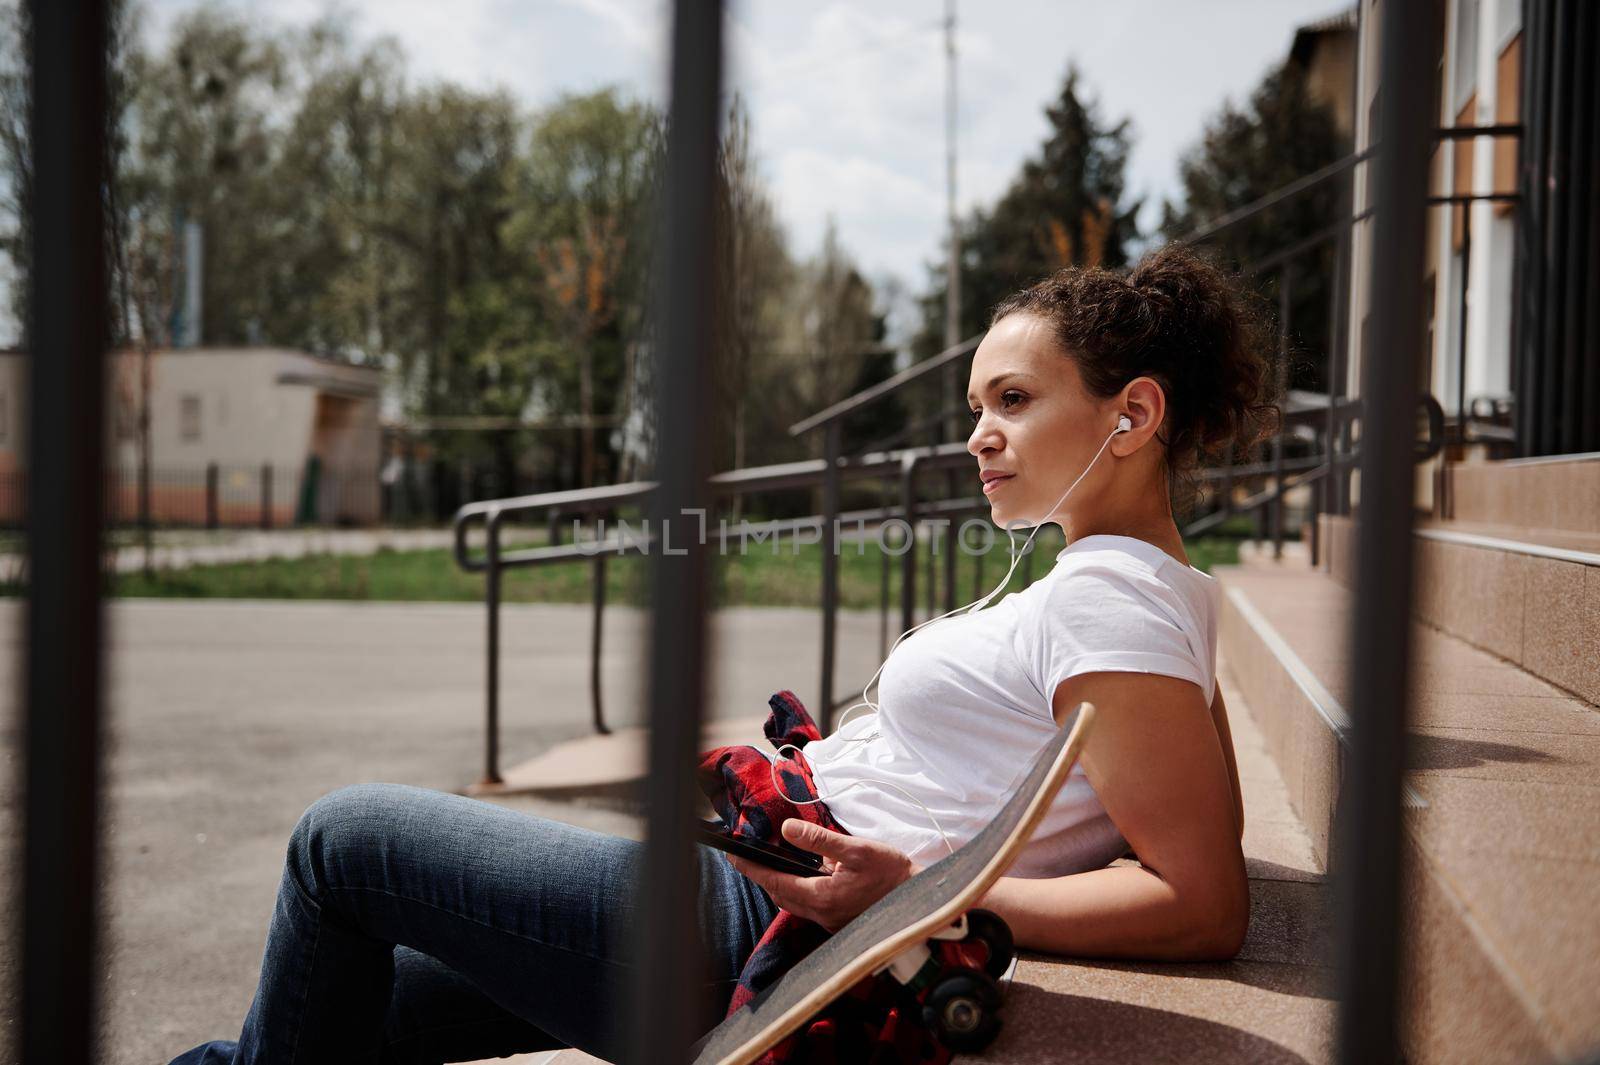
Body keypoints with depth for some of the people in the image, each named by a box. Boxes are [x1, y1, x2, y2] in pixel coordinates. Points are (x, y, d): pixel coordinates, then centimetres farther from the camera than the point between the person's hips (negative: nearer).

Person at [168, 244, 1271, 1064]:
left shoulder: (1109, 604, -19)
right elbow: (1217, 818, 15)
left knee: (344, 834, 4)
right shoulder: (1156, 589, 9)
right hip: (777, 914, 10)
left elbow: (1208, 905, -25)